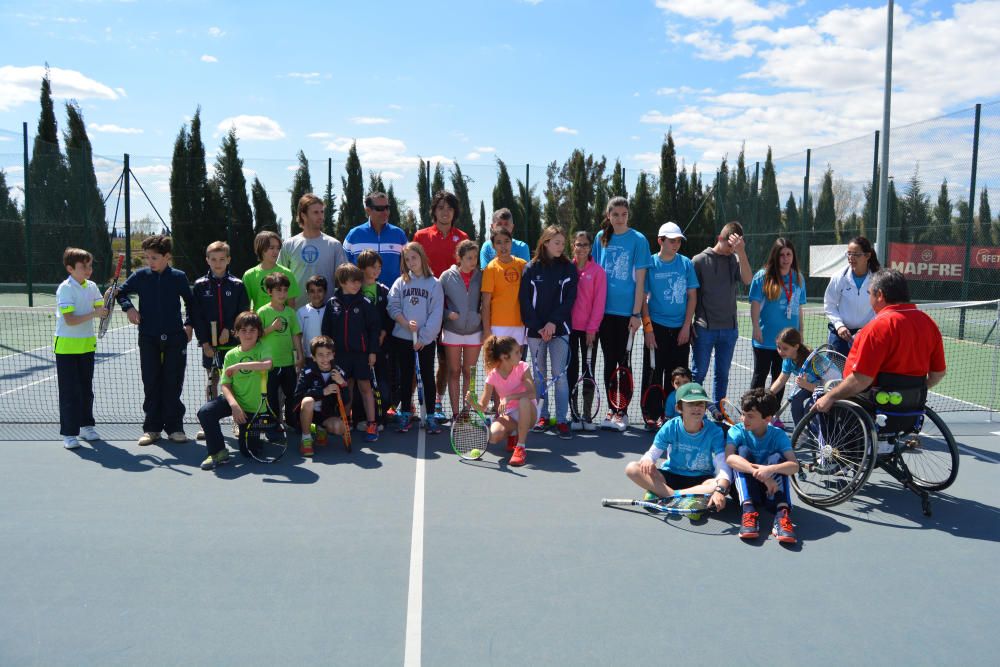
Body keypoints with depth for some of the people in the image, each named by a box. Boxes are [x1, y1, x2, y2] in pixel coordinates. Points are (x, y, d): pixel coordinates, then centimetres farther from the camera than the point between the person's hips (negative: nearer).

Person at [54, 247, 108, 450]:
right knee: (69, 391, -1)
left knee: (86, 388, 14)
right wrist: (94, 314, -29)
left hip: (87, 344, 6)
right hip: (67, 346, -6)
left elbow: (102, 311, 8)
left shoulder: (91, 287, 4)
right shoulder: (65, 289, -15)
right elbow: (70, 320, -21)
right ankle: (68, 433, 5)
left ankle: (86, 426, 26)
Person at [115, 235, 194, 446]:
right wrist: (128, 307, -4)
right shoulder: (140, 276, 2)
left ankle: (174, 427, 12)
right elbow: (120, 292, 15)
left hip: (175, 338, -1)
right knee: (151, 384, 5)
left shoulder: (179, 277, 0)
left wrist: (188, 325, 4)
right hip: (149, 339, 1)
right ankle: (152, 428, 13)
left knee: (173, 384, 3)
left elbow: (190, 302, 13)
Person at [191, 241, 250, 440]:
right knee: (212, 381, 8)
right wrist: (205, 342, -6)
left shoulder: (237, 285, 0)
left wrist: (228, 329, -12)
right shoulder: (200, 285, 2)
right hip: (210, 344, 1)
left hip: (233, 342, -1)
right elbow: (196, 317, 0)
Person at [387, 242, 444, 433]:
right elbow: (393, 307, 0)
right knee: (406, 376, 10)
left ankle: (430, 417, 8)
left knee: (428, 376, 3)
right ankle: (405, 414, 18)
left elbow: (436, 313, -7)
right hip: (402, 338, 2)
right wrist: (406, 324, -16)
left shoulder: (434, 283, -2)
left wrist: (424, 337, -12)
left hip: (426, 339, -2)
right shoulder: (400, 282, 6)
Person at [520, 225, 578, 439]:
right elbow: (524, 299, 0)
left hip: (559, 329, -1)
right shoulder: (531, 268, 3)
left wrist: (553, 323, -12)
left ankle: (561, 419, 1)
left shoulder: (569, 268, 3)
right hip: (535, 329, 1)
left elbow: (569, 298, -2)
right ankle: (543, 416, 18)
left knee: (559, 374, -4)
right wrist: (538, 327, -8)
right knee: (539, 375, 8)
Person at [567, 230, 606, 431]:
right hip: (569, 327, 1)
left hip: (589, 328, -1)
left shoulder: (597, 271, -2)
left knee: (588, 371, 5)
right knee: (571, 370, 4)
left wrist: (592, 327, -9)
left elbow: (599, 302, -4)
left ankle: (587, 417, 11)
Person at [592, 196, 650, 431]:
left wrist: (636, 313, -9)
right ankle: (612, 410, 19)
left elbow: (640, 280, -5)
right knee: (609, 361, 9)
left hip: (626, 311, -3)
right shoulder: (601, 238, 8)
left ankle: (622, 412, 14)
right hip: (604, 309, 3)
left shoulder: (638, 240, -3)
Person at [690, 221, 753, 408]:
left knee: (723, 374, 10)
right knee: (699, 373, 1)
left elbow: (747, 280, -12)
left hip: (729, 328, 4)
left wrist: (741, 251, -20)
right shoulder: (700, 260, -2)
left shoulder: (735, 259, 7)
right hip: (704, 328, -3)